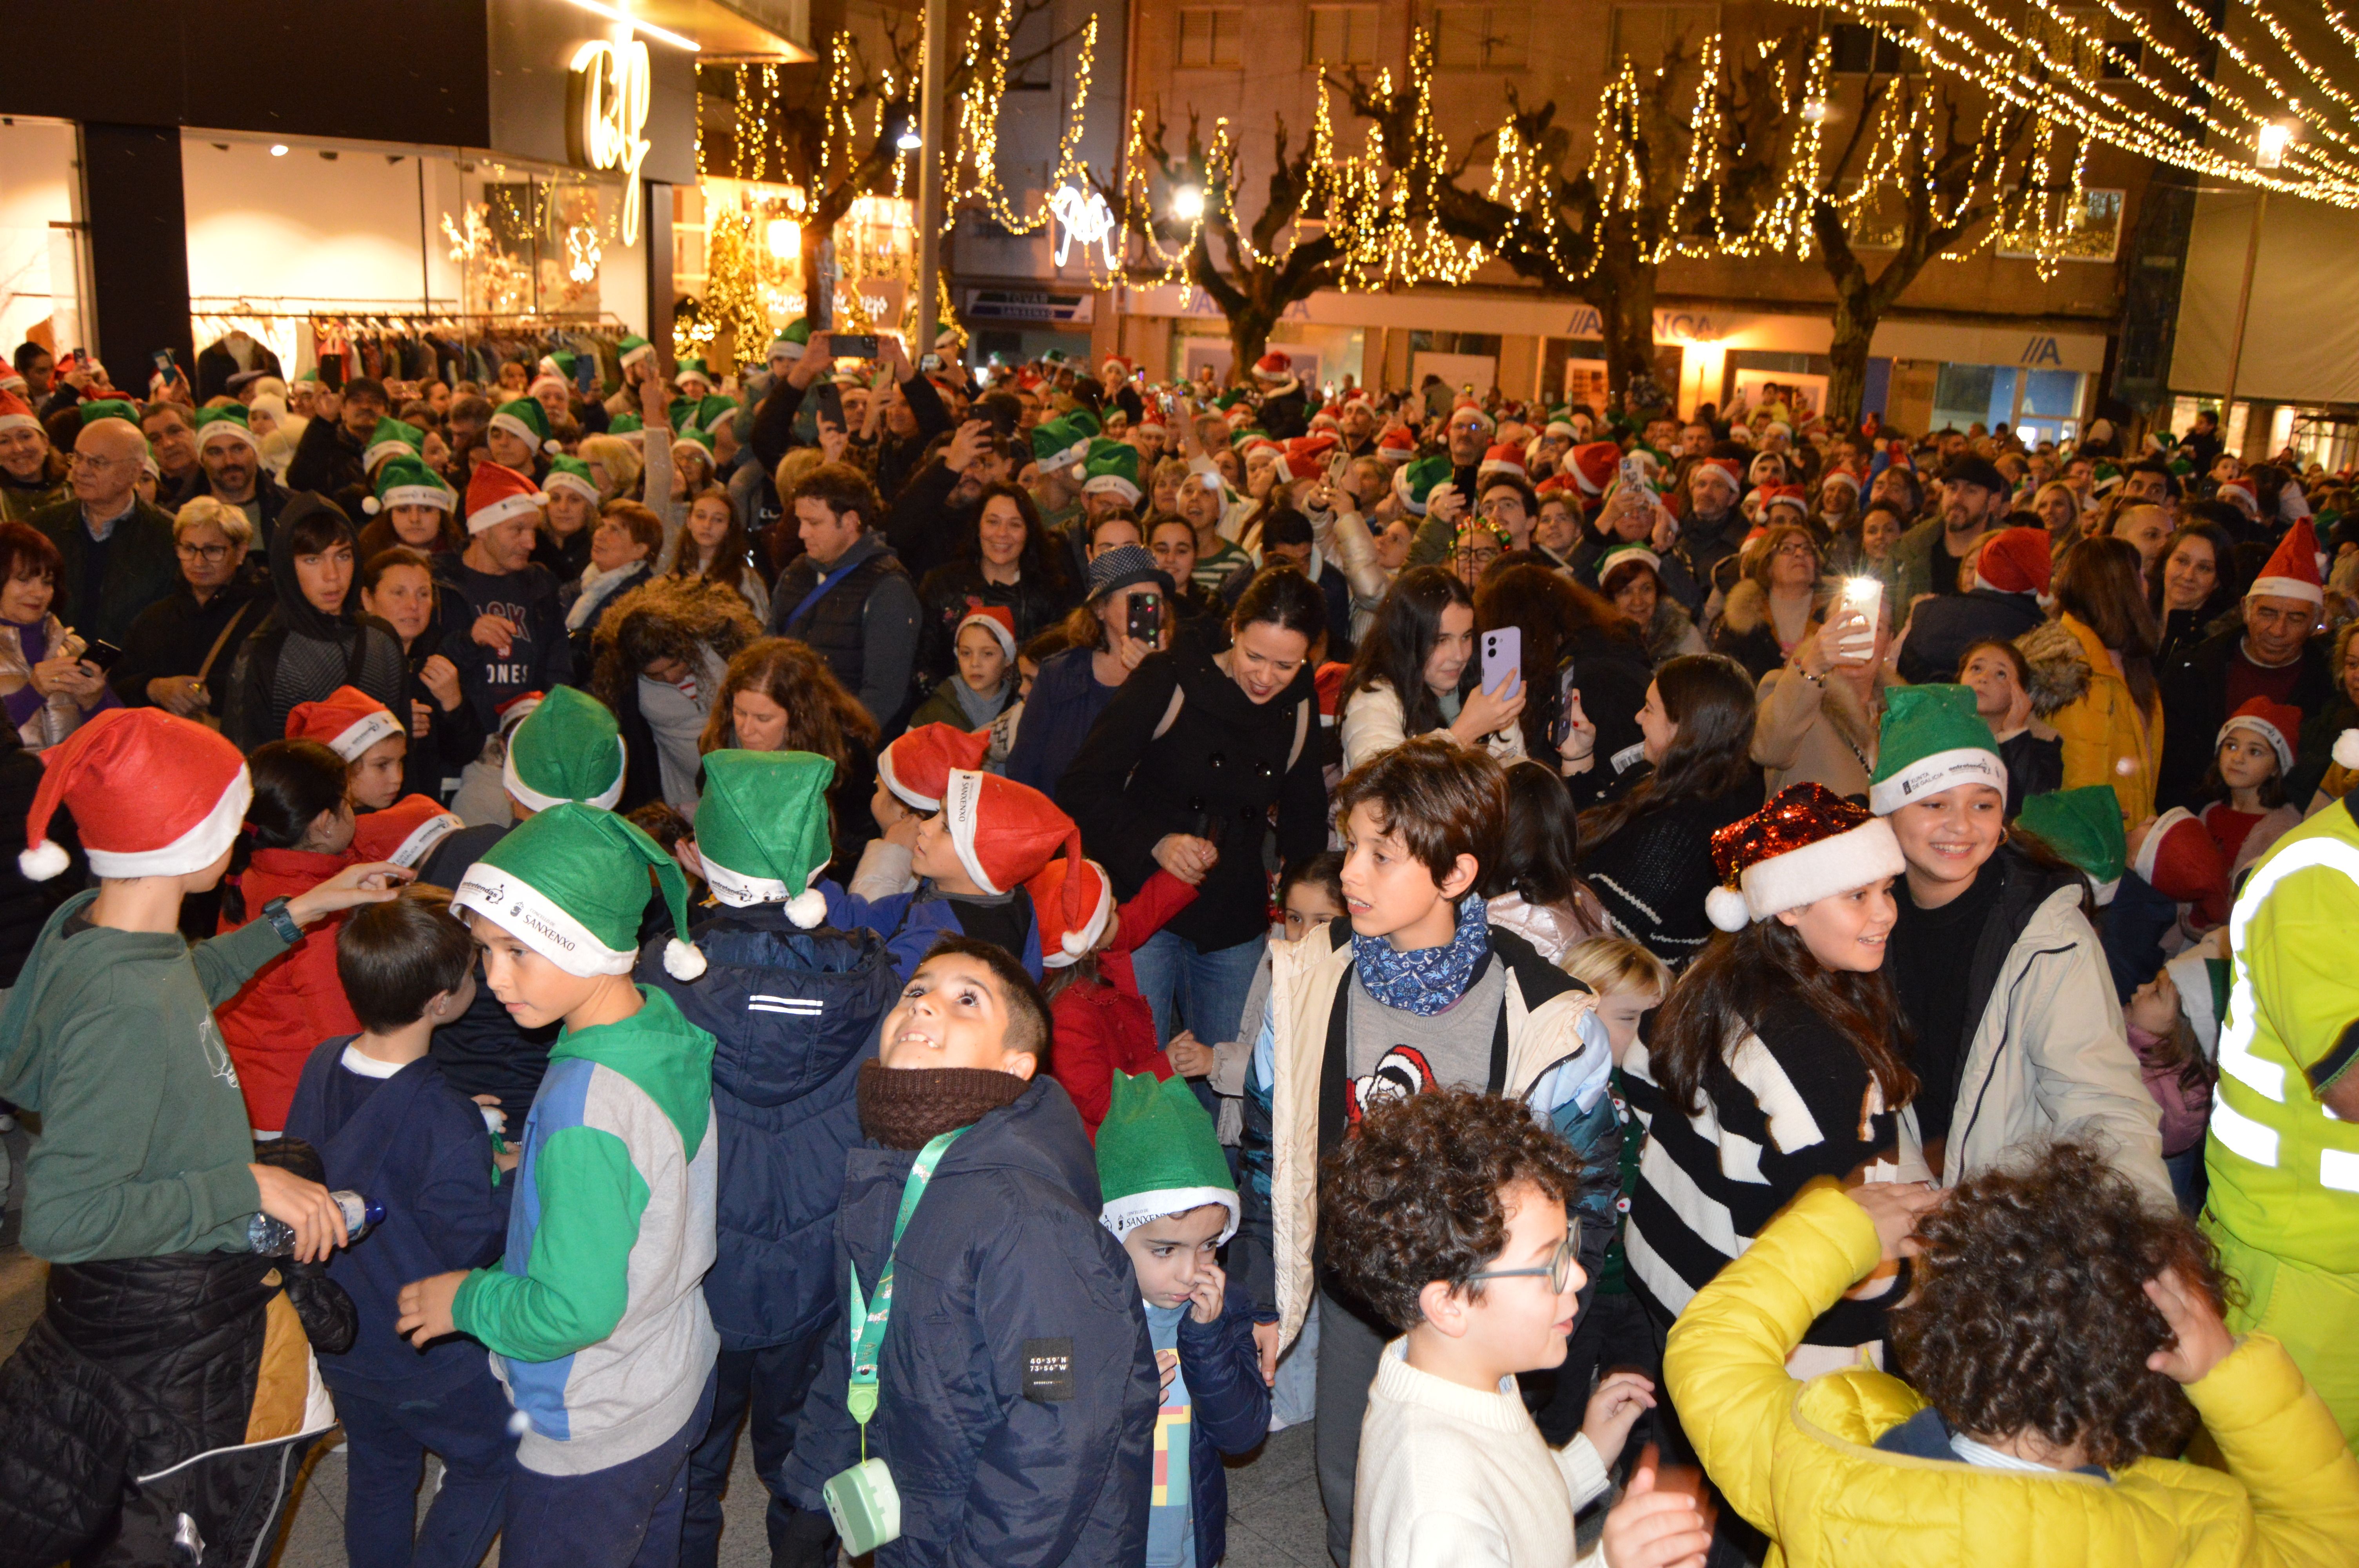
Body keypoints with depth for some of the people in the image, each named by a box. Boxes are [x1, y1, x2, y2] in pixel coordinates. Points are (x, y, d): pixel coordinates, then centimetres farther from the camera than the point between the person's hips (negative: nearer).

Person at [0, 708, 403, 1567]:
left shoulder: (91, 925, -5)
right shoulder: (122, 1010, -33)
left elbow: (181, 986, 20)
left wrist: (294, 916, 17)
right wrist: (245, 1184, -27)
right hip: (170, 1325, -8)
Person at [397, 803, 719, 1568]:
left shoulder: (584, 1103, -33)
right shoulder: (670, 1025, -8)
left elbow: (576, 1310, -28)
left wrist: (467, 1299, -12)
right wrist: (534, 1159, 6)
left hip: (594, 1443, -8)